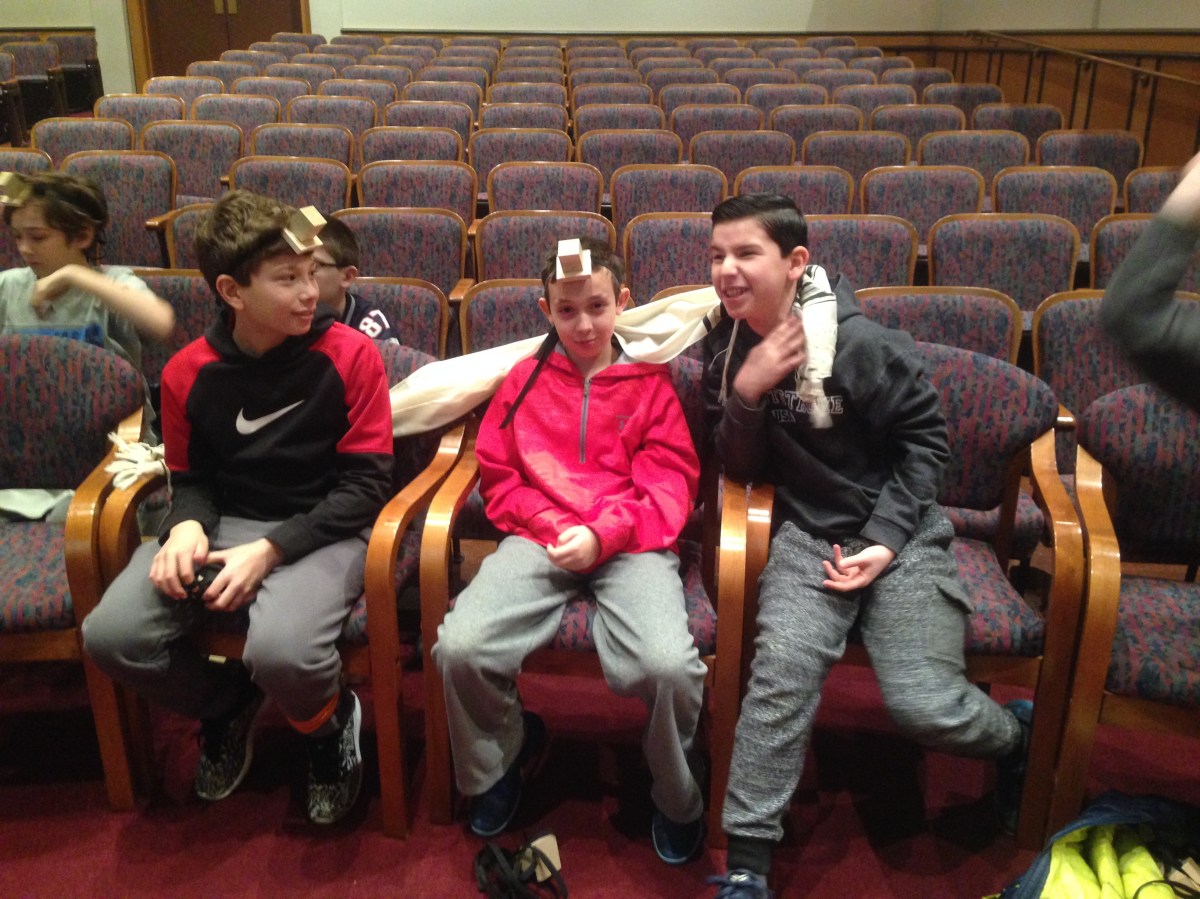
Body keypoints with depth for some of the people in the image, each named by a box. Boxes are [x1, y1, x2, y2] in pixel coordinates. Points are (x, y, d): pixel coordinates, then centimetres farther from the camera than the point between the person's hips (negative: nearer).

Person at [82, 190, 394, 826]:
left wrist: (270, 549, -18)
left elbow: (365, 484, -8)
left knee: (282, 650, -34)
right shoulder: (188, 372, 2)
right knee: (111, 634, -20)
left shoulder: (349, 356, -8)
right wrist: (187, 525, -12)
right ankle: (227, 703, 13)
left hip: (322, 529, -4)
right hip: (223, 523, 4)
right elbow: (191, 478, 13)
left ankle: (331, 723, 5)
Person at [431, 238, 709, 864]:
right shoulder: (525, 378, 15)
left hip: (630, 543, -2)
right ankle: (500, 756, 11)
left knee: (668, 665, -31)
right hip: (538, 537, 2)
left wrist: (602, 534, -15)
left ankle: (678, 798, 4)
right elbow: (497, 474, 13)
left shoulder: (650, 383, 9)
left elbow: (670, 485, 2)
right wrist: (550, 525, -6)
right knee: (459, 647, -24)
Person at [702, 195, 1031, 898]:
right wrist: (745, 391, -17)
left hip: (898, 529, -3)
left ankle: (1019, 735, 23)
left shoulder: (862, 343, -16)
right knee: (785, 662, -24)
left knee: (921, 704, -15)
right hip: (810, 529, 3)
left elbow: (925, 440, -7)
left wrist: (884, 542, -14)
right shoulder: (730, 346, 1)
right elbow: (741, 465, 2)